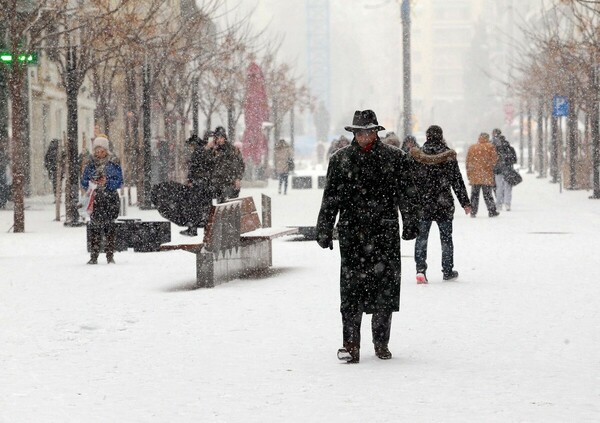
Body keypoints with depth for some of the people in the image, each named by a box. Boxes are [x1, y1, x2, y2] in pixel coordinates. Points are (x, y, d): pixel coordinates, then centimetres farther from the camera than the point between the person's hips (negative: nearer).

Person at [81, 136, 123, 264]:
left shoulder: (114, 163, 2)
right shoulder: (91, 164, 9)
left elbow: (119, 181, -1)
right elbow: (84, 182, 11)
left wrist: (107, 183, -17)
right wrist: (92, 183, -10)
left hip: (111, 197, -2)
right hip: (95, 199, 2)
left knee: (110, 226, -3)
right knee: (95, 226, -3)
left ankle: (110, 255, 3)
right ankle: (94, 256, 0)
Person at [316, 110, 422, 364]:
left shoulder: (394, 158, 6)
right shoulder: (340, 160, 7)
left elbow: (407, 195, 9)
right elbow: (330, 199, 9)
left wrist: (410, 223, 3)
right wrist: (324, 231, 7)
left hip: (385, 233, 0)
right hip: (352, 234, 0)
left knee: (385, 287, 2)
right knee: (352, 288, -6)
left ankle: (381, 343, 16)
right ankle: (351, 345, -2)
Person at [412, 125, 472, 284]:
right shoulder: (449, 155, -4)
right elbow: (457, 181, -1)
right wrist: (465, 202, 6)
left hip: (422, 204, 0)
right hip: (444, 205, 0)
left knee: (421, 237, 5)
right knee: (446, 237, 11)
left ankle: (420, 269, -8)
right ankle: (447, 271, 17)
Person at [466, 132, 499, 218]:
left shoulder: (471, 148, 6)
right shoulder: (490, 147, -4)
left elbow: (468, 162, 8)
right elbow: (494, 160, -5)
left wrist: (468, 175, 14)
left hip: (474, 176, 2)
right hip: (487, 175, -2)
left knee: (474, 194, 8)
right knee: (487, 194, 3)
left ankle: (473, 212, 7)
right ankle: (492, 211, 5)